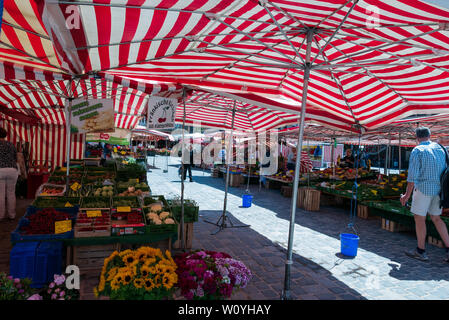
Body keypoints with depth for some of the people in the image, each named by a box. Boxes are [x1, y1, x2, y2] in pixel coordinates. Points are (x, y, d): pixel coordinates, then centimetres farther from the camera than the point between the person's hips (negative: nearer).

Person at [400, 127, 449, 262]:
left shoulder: (417, 150, -9)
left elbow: (412, 175, -13)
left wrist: (407, 195, -8)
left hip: (423, 188, -6)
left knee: (419, 218, 4)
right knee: (436, 218, 17)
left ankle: (420, 251, 12)